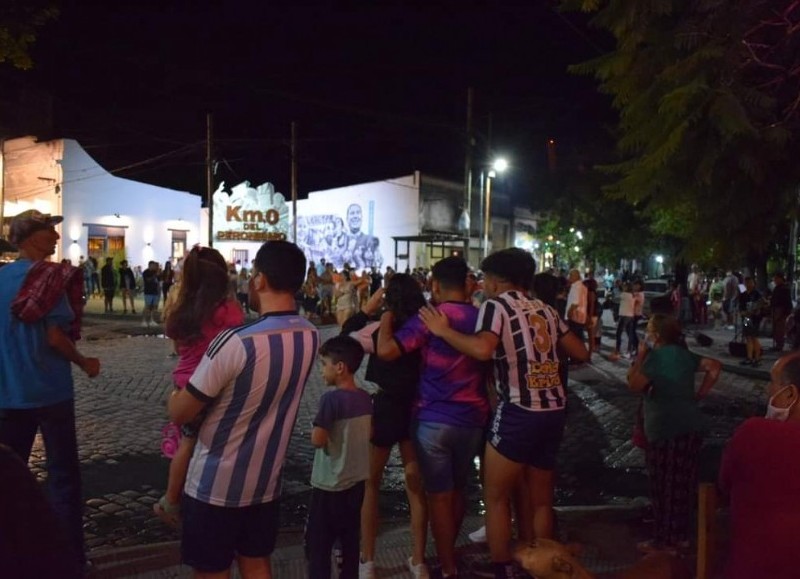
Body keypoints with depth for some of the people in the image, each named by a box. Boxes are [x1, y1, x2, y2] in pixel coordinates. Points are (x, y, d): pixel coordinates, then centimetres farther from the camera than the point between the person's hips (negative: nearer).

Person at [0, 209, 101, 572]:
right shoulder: (51, 276, -13)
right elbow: (55, 337, -19)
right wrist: (84, 363, -5)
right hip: (50, 391, -5)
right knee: (63, 474, 5)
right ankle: (70, 557, 11)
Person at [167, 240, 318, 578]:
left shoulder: (235, 344, -27)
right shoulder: (311, 337, -7)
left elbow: (180, 414, -14)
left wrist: (175, 394, 7)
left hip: (215, 485, -5)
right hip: (266, 481, 5)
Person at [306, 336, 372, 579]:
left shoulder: (331, 398, -21)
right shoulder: (365, 397, 1)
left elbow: (317, 440, -20)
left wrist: (320, 426, -2)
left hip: (329, 485, -7)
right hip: (357, 480, 7)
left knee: (317, 545, 6)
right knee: (350, 540, 17)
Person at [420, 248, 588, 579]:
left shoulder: (496, 305, -5)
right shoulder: (545, 310, 13)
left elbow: (483, 349, -24)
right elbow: (581, 353, 13)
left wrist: (443, 330, -11)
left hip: (519, 412, -7)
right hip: (554, 410, 7)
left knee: (496, 497, 10)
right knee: (540, 501, 18)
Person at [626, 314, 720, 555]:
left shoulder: (656, 355, -13)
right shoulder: (684, 354, 11)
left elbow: (634, 385, -20)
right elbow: (714, 367, 10)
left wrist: (640, 356, -8)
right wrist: (699, 395, 10)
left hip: (666, 430, -8)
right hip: (691, 427, 8)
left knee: (665, 486, 2)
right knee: (682, 484, 16)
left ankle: (665, 541, 11)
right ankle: (680, 536, 27)